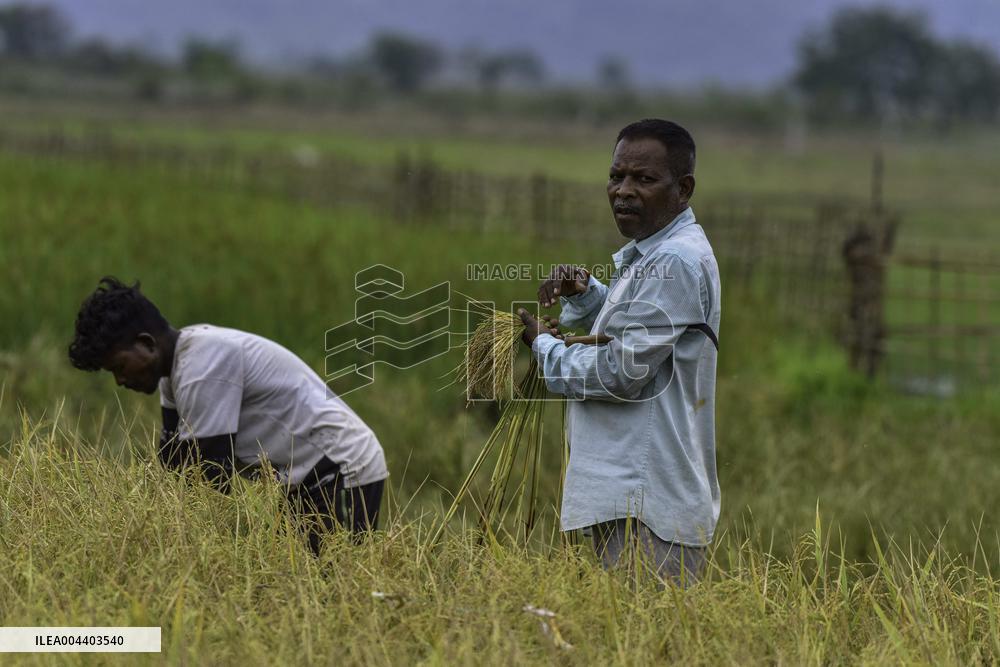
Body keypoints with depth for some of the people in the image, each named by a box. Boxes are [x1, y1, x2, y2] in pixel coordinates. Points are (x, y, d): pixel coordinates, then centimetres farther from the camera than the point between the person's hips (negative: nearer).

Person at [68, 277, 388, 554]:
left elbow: (212, 476, -22)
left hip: (341, 476, -10)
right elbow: (171, 464, 12)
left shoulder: (202, 364, -23)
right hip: (308, 477, 10)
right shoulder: (178, 358, 7)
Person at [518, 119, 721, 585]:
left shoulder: (675, 263, -16)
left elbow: (621, 373, -19)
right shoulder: (646, 255, 18)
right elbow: (621, 328, 33)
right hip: (626, 495, 11)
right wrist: (582, 291, 11)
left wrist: (545, 347, -2)